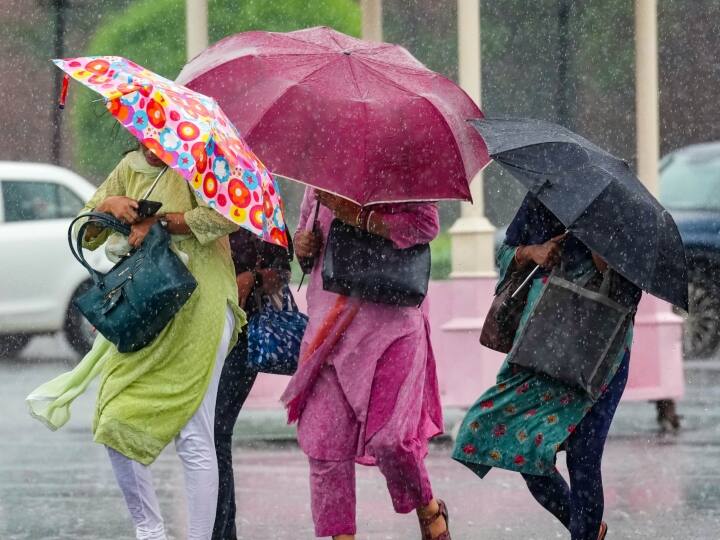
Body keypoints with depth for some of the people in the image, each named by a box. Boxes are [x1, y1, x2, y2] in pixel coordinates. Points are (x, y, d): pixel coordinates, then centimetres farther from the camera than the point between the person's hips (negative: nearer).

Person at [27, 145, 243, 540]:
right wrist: (107, 205, -5)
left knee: (194, 439, -8)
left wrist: (160, 222, -17)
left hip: (198, 309, -7)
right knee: (115, 423, 1)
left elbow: (229, 214, -22)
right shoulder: (130, 167, 14)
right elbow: (86, 235, 17)